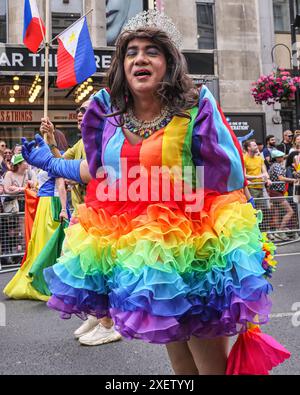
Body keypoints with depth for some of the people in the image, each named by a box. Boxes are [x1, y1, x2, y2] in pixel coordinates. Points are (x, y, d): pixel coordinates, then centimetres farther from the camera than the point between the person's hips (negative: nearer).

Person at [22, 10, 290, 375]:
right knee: (173, 345, 22)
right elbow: (100, 169, 15)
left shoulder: (196, 106, -10)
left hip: (190, 246, -4)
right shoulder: (107, 111, 1)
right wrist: (50, 163, 16)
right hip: (131, 246, 4)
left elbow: (231, 178, -5)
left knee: (209, 358, 7)